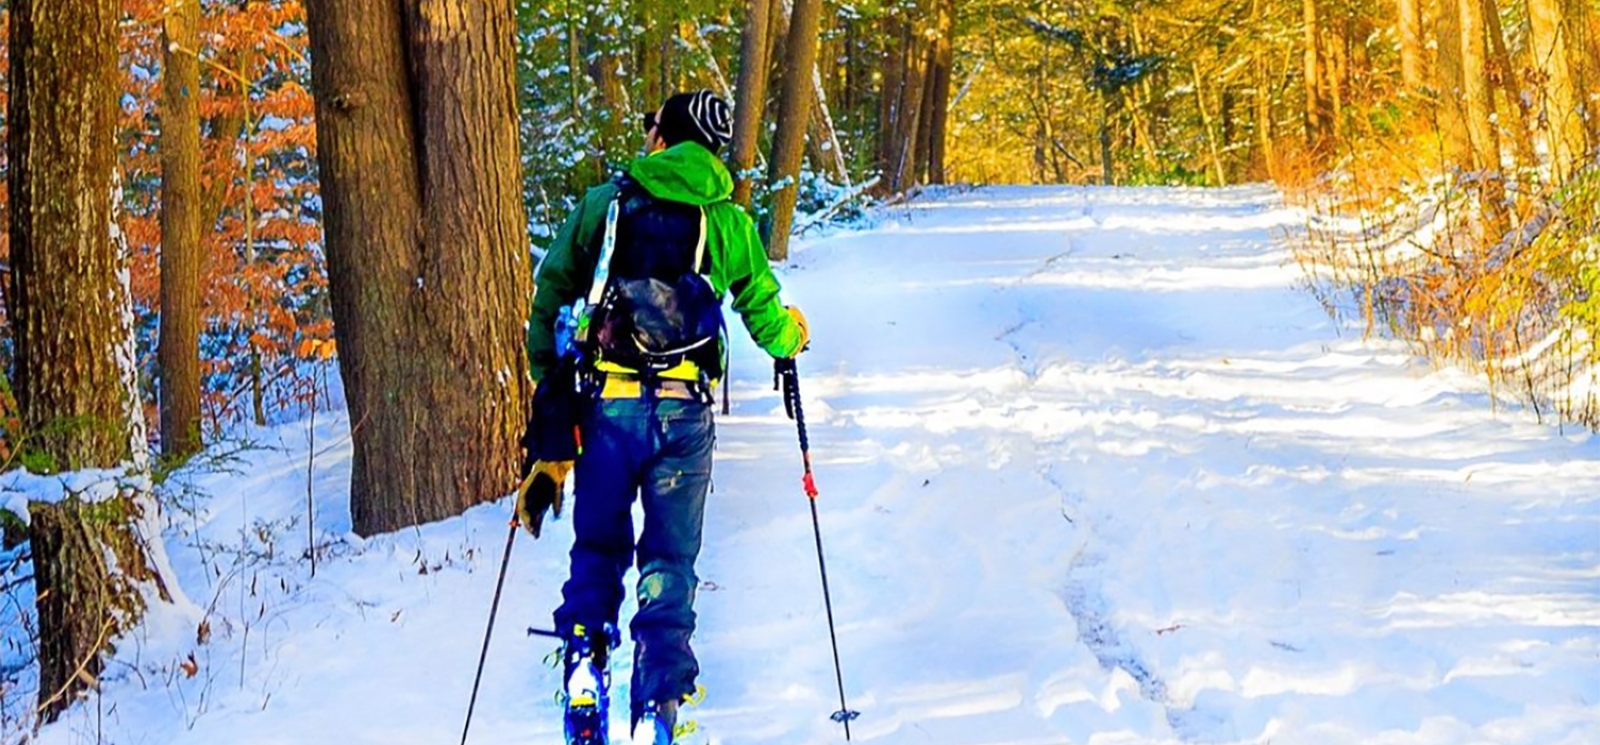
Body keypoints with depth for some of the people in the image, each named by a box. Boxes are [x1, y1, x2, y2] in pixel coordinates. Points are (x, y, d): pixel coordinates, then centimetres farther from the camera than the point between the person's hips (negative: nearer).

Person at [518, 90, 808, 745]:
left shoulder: (604, 204, 5)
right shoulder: (729, 222, 6)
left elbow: (550, 294, 6)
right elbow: (765, 317, 12)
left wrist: (548, 373, 20)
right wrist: (792, 337, 35)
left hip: (604, 402, 0)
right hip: (685, 410, 0)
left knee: (598, 549, 17)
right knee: (669, 562, 9)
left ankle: (584, 672, 1)